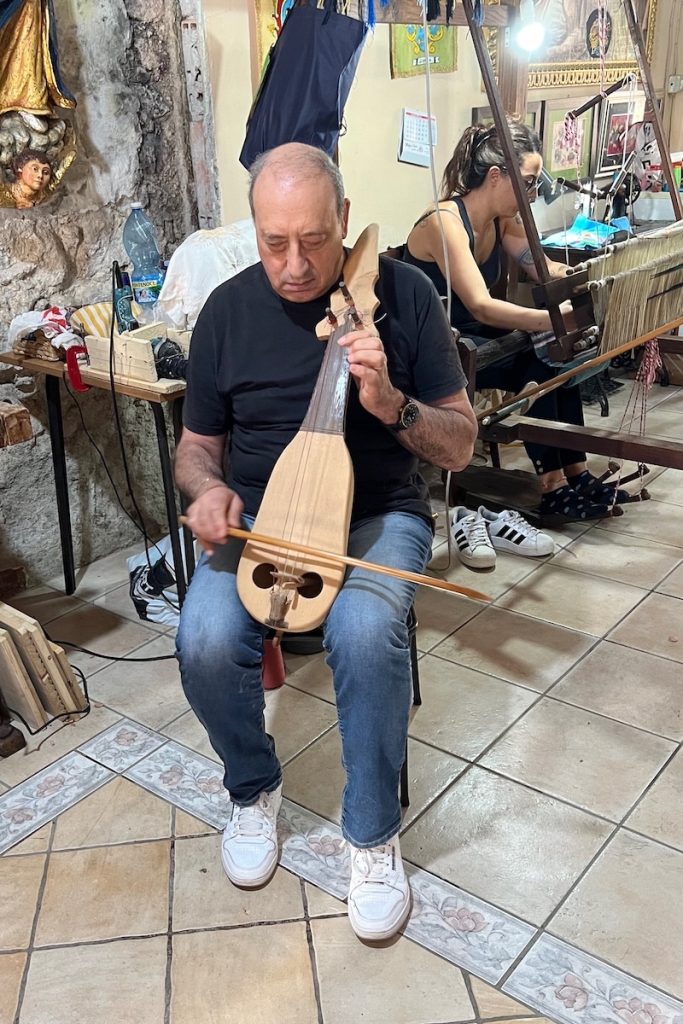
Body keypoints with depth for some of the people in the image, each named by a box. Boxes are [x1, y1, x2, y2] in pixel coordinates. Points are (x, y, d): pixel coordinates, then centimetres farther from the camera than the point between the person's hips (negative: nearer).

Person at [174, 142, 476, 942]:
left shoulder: (402, 293, -6)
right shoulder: (227, 310, -1)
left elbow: (460, 446, -4)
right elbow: (196, 446, 9)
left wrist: (390, 403, -24)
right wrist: (207, 491, -15)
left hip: (378, 514, -1)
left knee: (365, 631, -34)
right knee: (205, 641, -27)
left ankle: (373, 835, -6)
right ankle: (254, 788, 7)